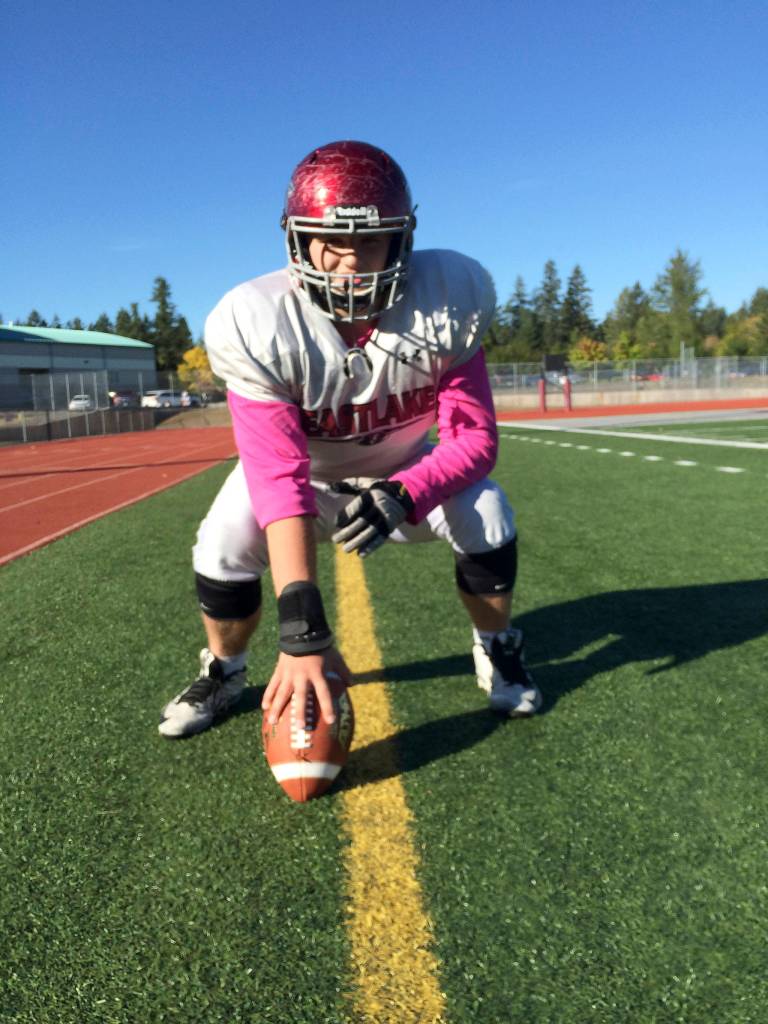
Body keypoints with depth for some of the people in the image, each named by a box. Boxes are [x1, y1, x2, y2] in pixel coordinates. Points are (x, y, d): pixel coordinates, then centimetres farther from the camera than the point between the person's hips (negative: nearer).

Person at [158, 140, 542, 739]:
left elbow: (476, 439, -24)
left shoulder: (448, 298, -27)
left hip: (405, 471, 1)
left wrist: (401, 496, -45)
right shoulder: (259, 325, -32)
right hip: (306, 471, -1)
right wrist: (302, 627, -48)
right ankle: (224, 674, 11)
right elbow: (279, 478, -39)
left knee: (488, 518, -22)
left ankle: (497, 652, 8)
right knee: (224, 548, -22)